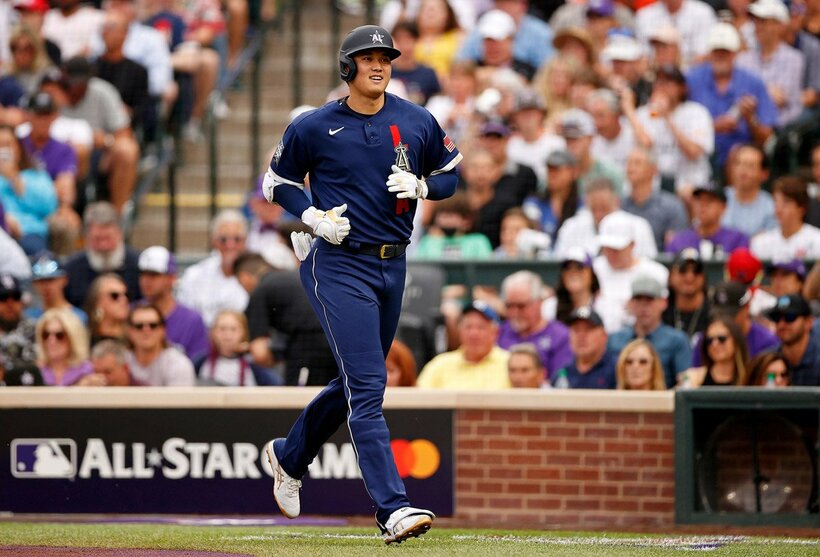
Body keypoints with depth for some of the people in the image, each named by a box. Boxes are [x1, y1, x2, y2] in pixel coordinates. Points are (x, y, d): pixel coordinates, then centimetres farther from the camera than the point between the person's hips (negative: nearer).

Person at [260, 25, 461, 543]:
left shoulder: (417, 122, 5)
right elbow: (277, 182, 8)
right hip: (339, 264, -5)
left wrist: (420, 186, -7)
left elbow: (453, 173, 15)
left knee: (357, 382, 18)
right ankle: (394, 509, -24)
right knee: (367, 386, -15)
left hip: (392, 266, 5)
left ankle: (290, 456, 44)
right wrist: (312, 215, -11)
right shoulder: (313, 127, -4)